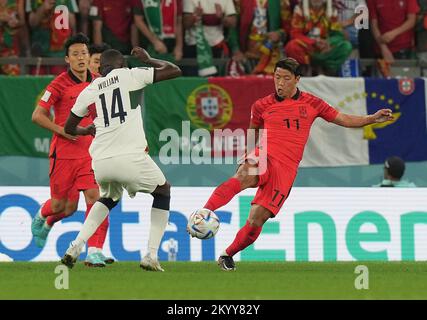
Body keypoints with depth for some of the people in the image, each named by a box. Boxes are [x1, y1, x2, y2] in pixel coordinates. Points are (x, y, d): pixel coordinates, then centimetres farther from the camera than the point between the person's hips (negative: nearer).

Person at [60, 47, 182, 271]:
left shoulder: (89, 91, 16)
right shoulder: (129, 75, 6)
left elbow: (69, 128, 26)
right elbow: (175, 71, 9)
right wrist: (148, 60, 25)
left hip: (100, 162, 4)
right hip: (130, 157, -4)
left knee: (109, 198, 35)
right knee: (163, 191, 24)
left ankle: (76, 246, 16)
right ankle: (151, 255, 11)